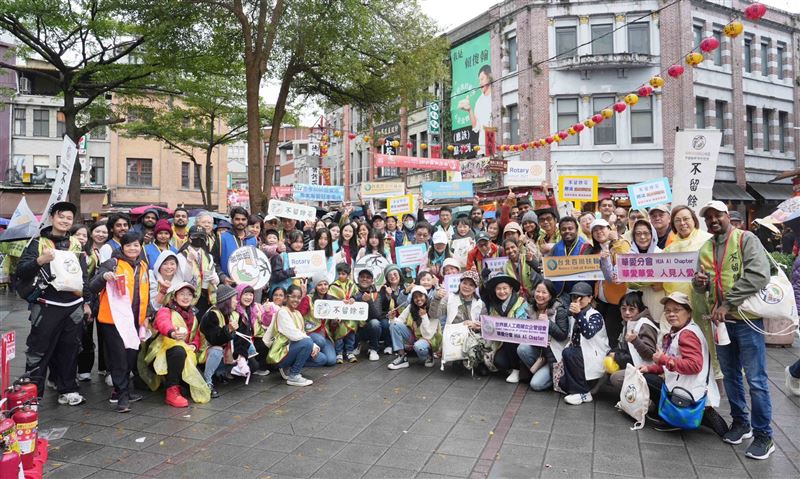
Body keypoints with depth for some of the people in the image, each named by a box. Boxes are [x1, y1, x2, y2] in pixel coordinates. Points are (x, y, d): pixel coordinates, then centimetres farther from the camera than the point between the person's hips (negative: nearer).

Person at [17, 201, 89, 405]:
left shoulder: (76, 244, 12)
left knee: (69, 350, 10)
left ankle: (67, 390, 21)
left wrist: (86, 301, 14)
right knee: (39, 350, -1)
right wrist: (40, 260, -25)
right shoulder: (38, 242, 0)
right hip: (47, 307, -4)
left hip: (73, 306, 4)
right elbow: (20, 271, -7)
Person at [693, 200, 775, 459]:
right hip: (721, 320, 6)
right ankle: (741, 422, 32)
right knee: (730, 375, 16)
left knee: (756, 379, 1)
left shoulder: (746, 239, -8)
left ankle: (763, 435, 14)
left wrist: (727, 304, -21)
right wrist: (699, 282, -9)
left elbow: (758, 276, -20)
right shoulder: (705, 249, 10)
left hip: (747, 319, -6)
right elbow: (702, 288, 16)